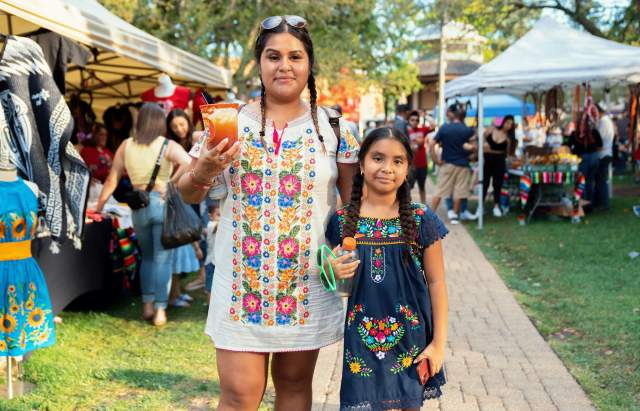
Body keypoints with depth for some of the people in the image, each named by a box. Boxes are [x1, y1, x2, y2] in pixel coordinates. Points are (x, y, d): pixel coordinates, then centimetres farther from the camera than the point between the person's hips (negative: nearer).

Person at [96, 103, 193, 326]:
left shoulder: (126, 145, 6)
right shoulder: (168, 146, -3)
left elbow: (112, 180, 8)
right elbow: (188, 164, -22)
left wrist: (98, 206, 15)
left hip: (139, 205, 3)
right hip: (163, 203, -3)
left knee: (147, 257, 20)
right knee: (162, 258, 2)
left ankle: (147, 305, 20)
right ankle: (160, 310, 1)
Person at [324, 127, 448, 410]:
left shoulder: (422, 221, -5)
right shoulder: (342, 221, -2)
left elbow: (436, 282, 0)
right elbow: (333, 277, 9)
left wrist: (439, 342, -2)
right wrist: (332, 272, -15)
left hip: (410, 335, 0)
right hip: (361, 337, 0)